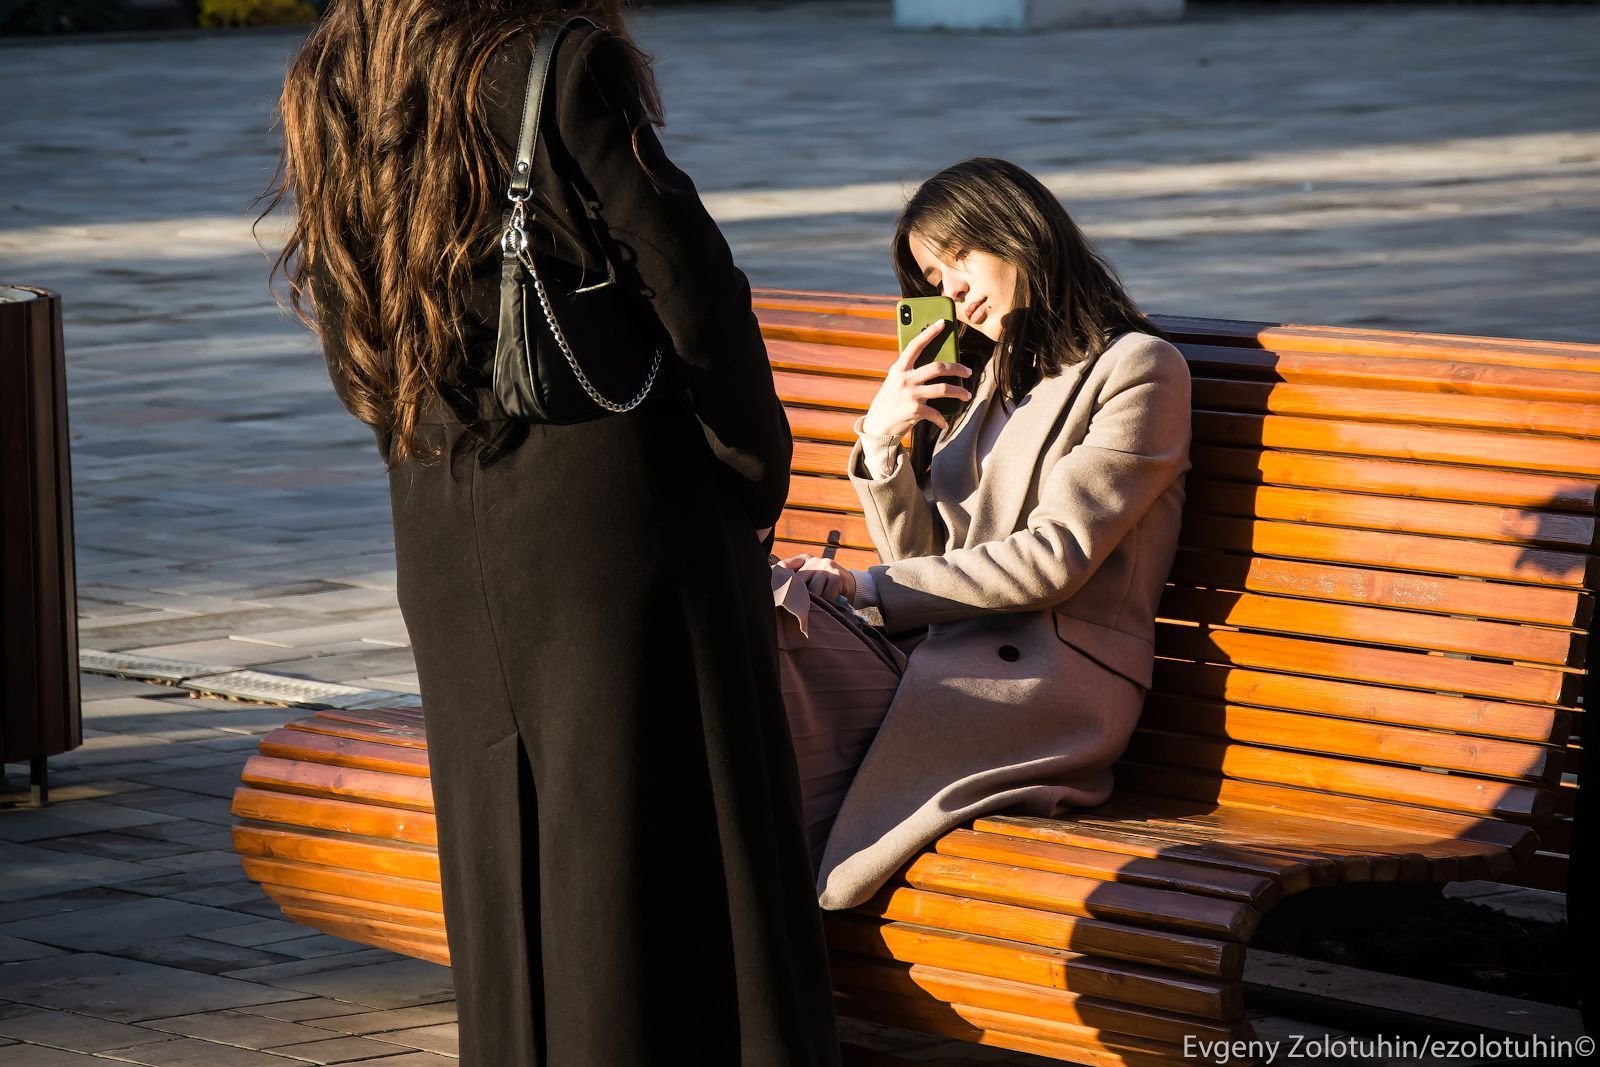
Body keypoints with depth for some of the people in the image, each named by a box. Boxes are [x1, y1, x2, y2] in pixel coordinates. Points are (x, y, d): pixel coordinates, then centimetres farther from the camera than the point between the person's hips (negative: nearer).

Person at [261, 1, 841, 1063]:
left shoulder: (324, 92, 5)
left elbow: (353, 363, 11)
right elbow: (694, 291, -14)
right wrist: (756, 473, -1)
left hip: (444, 537, 6)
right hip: (617, 508, -6)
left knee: (502, 853, 13)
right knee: (680, 855, -1)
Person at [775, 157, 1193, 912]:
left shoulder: (1136, 370, 1)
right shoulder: (981, 378, 25)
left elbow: (1052, 559, -9)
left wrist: (867, 589, -10)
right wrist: (881, 440, 4)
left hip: (1051, 676, -7)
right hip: (944, 651, 7)